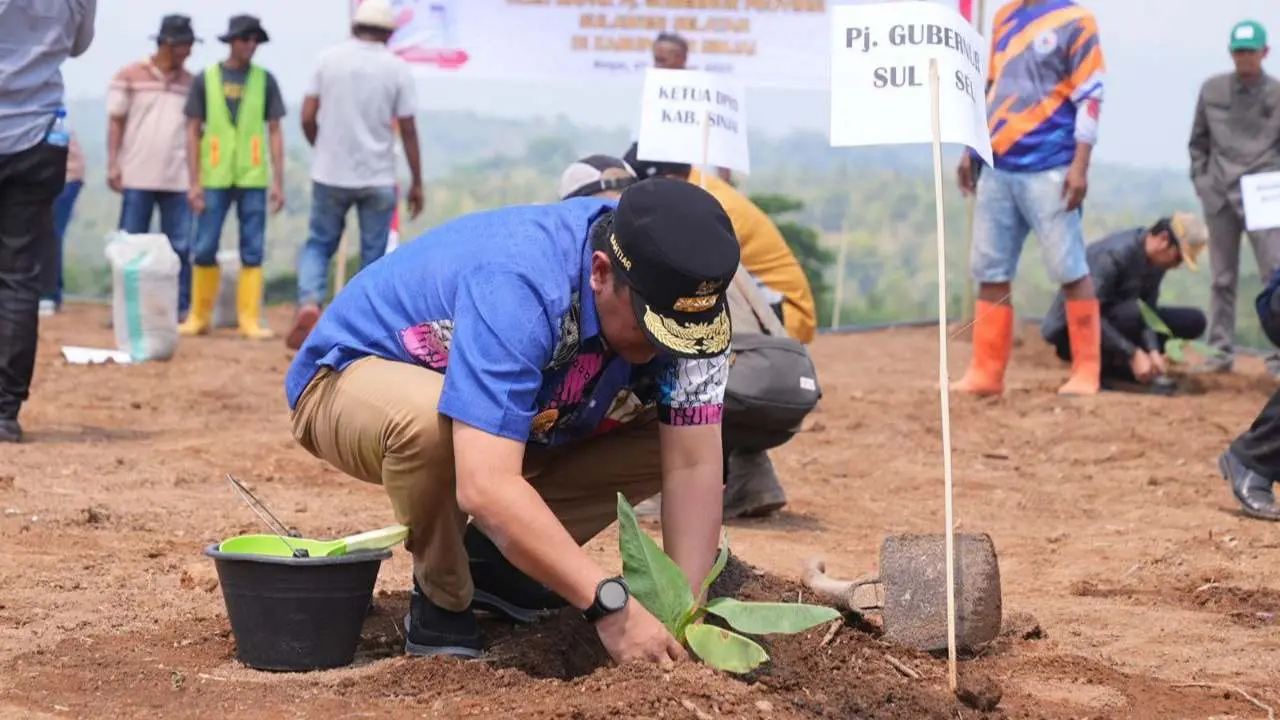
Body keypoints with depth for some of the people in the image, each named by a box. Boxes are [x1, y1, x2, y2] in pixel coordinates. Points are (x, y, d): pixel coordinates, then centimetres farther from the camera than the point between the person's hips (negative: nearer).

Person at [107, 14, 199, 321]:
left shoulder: (189, 82, 12)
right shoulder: (130, 76, 4)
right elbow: (115, 122, 4)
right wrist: (113, 164, -5)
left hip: (179, 179, 2)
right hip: (138, 177, -2)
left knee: (180, 248, -1)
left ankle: (180, 310, 2)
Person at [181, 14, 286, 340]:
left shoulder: (264, 80, 6)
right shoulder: (205, 79, 4)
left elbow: (274, 132, 7)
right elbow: (193, 132, 5)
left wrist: (278, 182, 1)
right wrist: (194, 182, -2)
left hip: (253, 179, 1)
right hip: (214, 179, 0)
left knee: (253, 251, 0)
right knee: (204, 250, 0)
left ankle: (250, 320, 2)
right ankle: (199, 316, 10)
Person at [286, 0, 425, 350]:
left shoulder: (329, 59, 0)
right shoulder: (397, 69, -4)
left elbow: (307, 117, 0)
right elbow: (408, 130, -4)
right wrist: (417, 182, 5)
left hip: (330, 174, 1)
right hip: (378, 178, -1)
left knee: (319, 243, 14)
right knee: (373, 256, 7)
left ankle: (309, 303, -11)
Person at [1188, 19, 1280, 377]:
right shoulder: (1212, 89, 7)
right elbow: (1198, 141, 15)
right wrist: (1200, 178, 6)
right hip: (1219, 196, 3)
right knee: (1222, 278, 8)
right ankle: (1221, 352, 13)